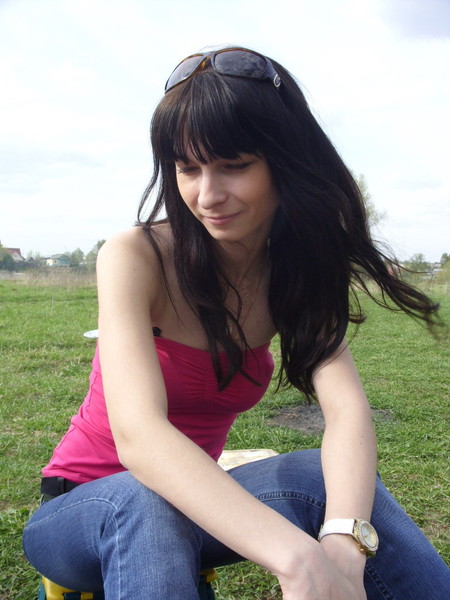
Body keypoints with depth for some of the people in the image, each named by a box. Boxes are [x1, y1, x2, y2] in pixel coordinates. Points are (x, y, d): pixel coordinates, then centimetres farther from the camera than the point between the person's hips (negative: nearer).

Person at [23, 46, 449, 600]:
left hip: (197, 503, 3)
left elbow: (347, 407, -21)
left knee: (336, 477, -24)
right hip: (84, 510, -3)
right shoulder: (134, 258, -21)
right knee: (145, 503, -37)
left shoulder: (294, 277, -6)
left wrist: (343, 544, -41)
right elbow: (137, 434, -35)